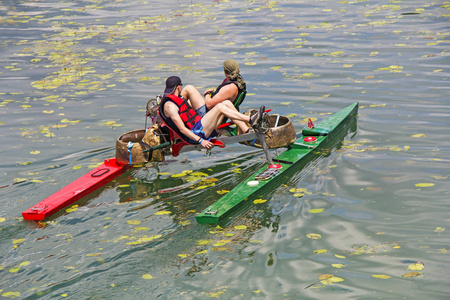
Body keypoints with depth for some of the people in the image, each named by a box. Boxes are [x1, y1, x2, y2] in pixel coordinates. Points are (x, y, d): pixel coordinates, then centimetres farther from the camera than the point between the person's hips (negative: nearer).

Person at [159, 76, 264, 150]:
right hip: (196, 134, -10)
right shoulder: (169, 105, -11)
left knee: (226, 103, 0)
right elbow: (182, 129, -19)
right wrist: (201, 141, -25)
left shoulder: (178, 99, 22)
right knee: (219, 107, -23)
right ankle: (250, 119, -20)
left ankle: (247, 131, -9)